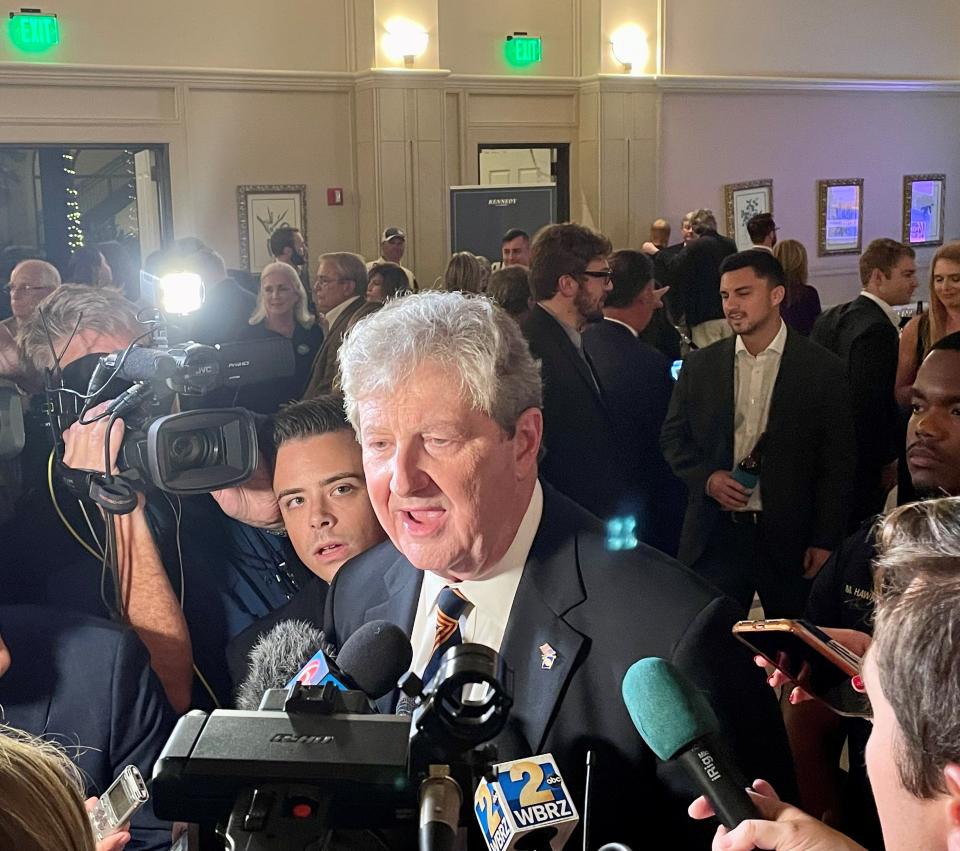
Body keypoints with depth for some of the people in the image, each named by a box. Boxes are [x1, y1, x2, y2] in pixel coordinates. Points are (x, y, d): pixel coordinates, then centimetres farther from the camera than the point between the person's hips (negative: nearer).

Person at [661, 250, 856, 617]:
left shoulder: (823, 369, -2)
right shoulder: (700, 365, 6)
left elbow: (838, 465, -2)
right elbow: (673, 437, 12)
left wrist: (825, 543, -6)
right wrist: (707, 477, -7)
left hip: (791, 541, -2)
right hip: (715, 536, 2)